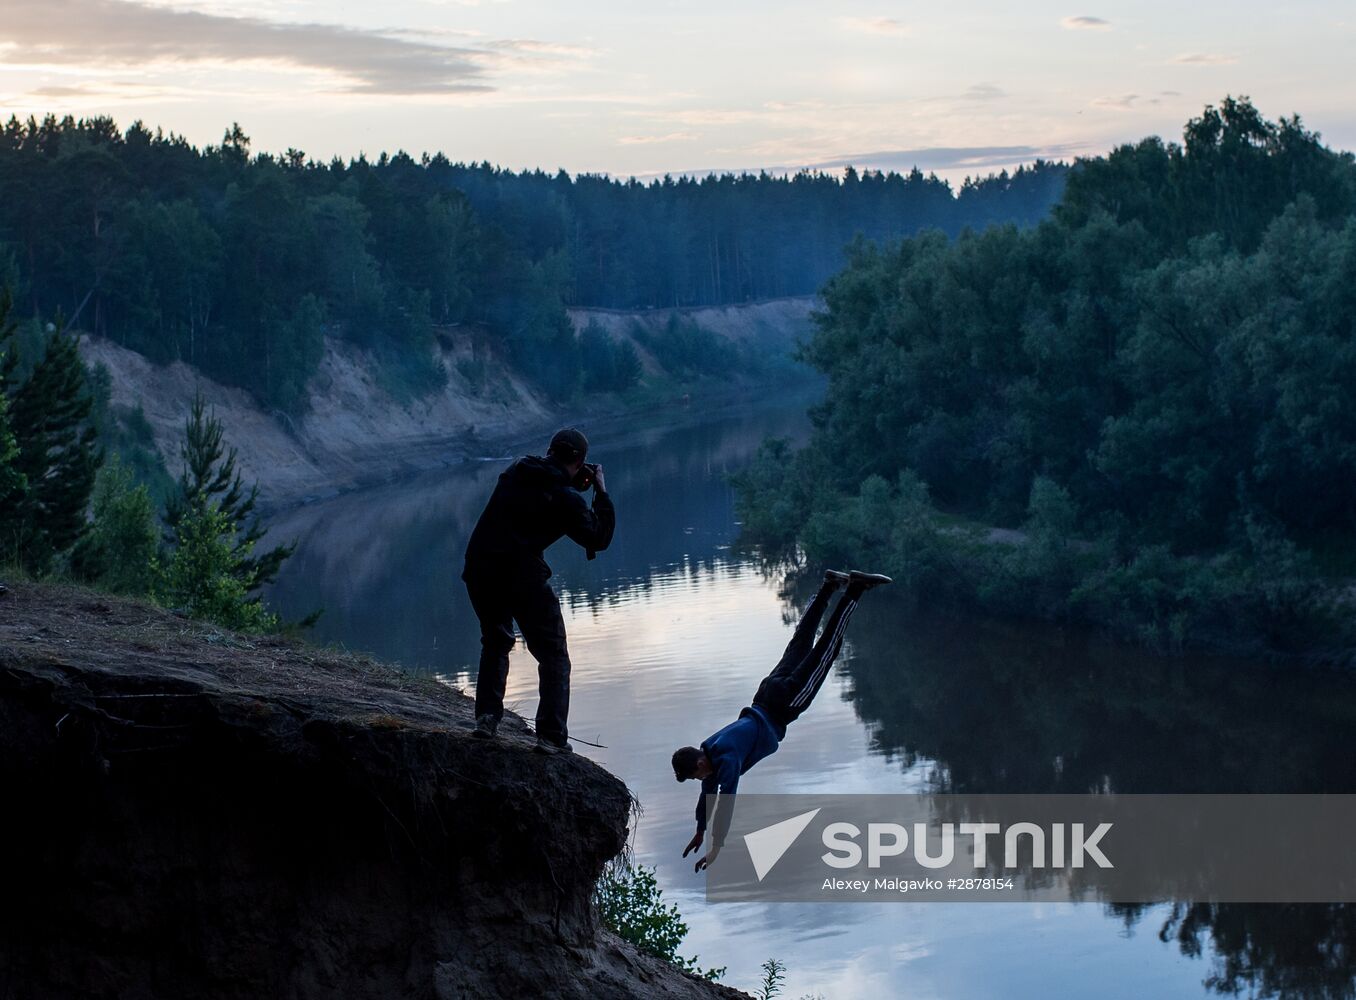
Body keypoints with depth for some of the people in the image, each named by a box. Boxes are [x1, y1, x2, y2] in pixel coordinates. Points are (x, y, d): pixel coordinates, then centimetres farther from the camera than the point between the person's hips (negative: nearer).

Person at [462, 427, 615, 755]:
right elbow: (599, 539, 3)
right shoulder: (566, 498, -4)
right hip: (522, 575, -5)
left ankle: (487, 716, 16)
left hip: (478, 568, 5)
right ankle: (552, 735, -2)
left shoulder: (515, 472, 12)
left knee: (495, 642, 28)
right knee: (553, 655, 7)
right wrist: (602, 494, 12)